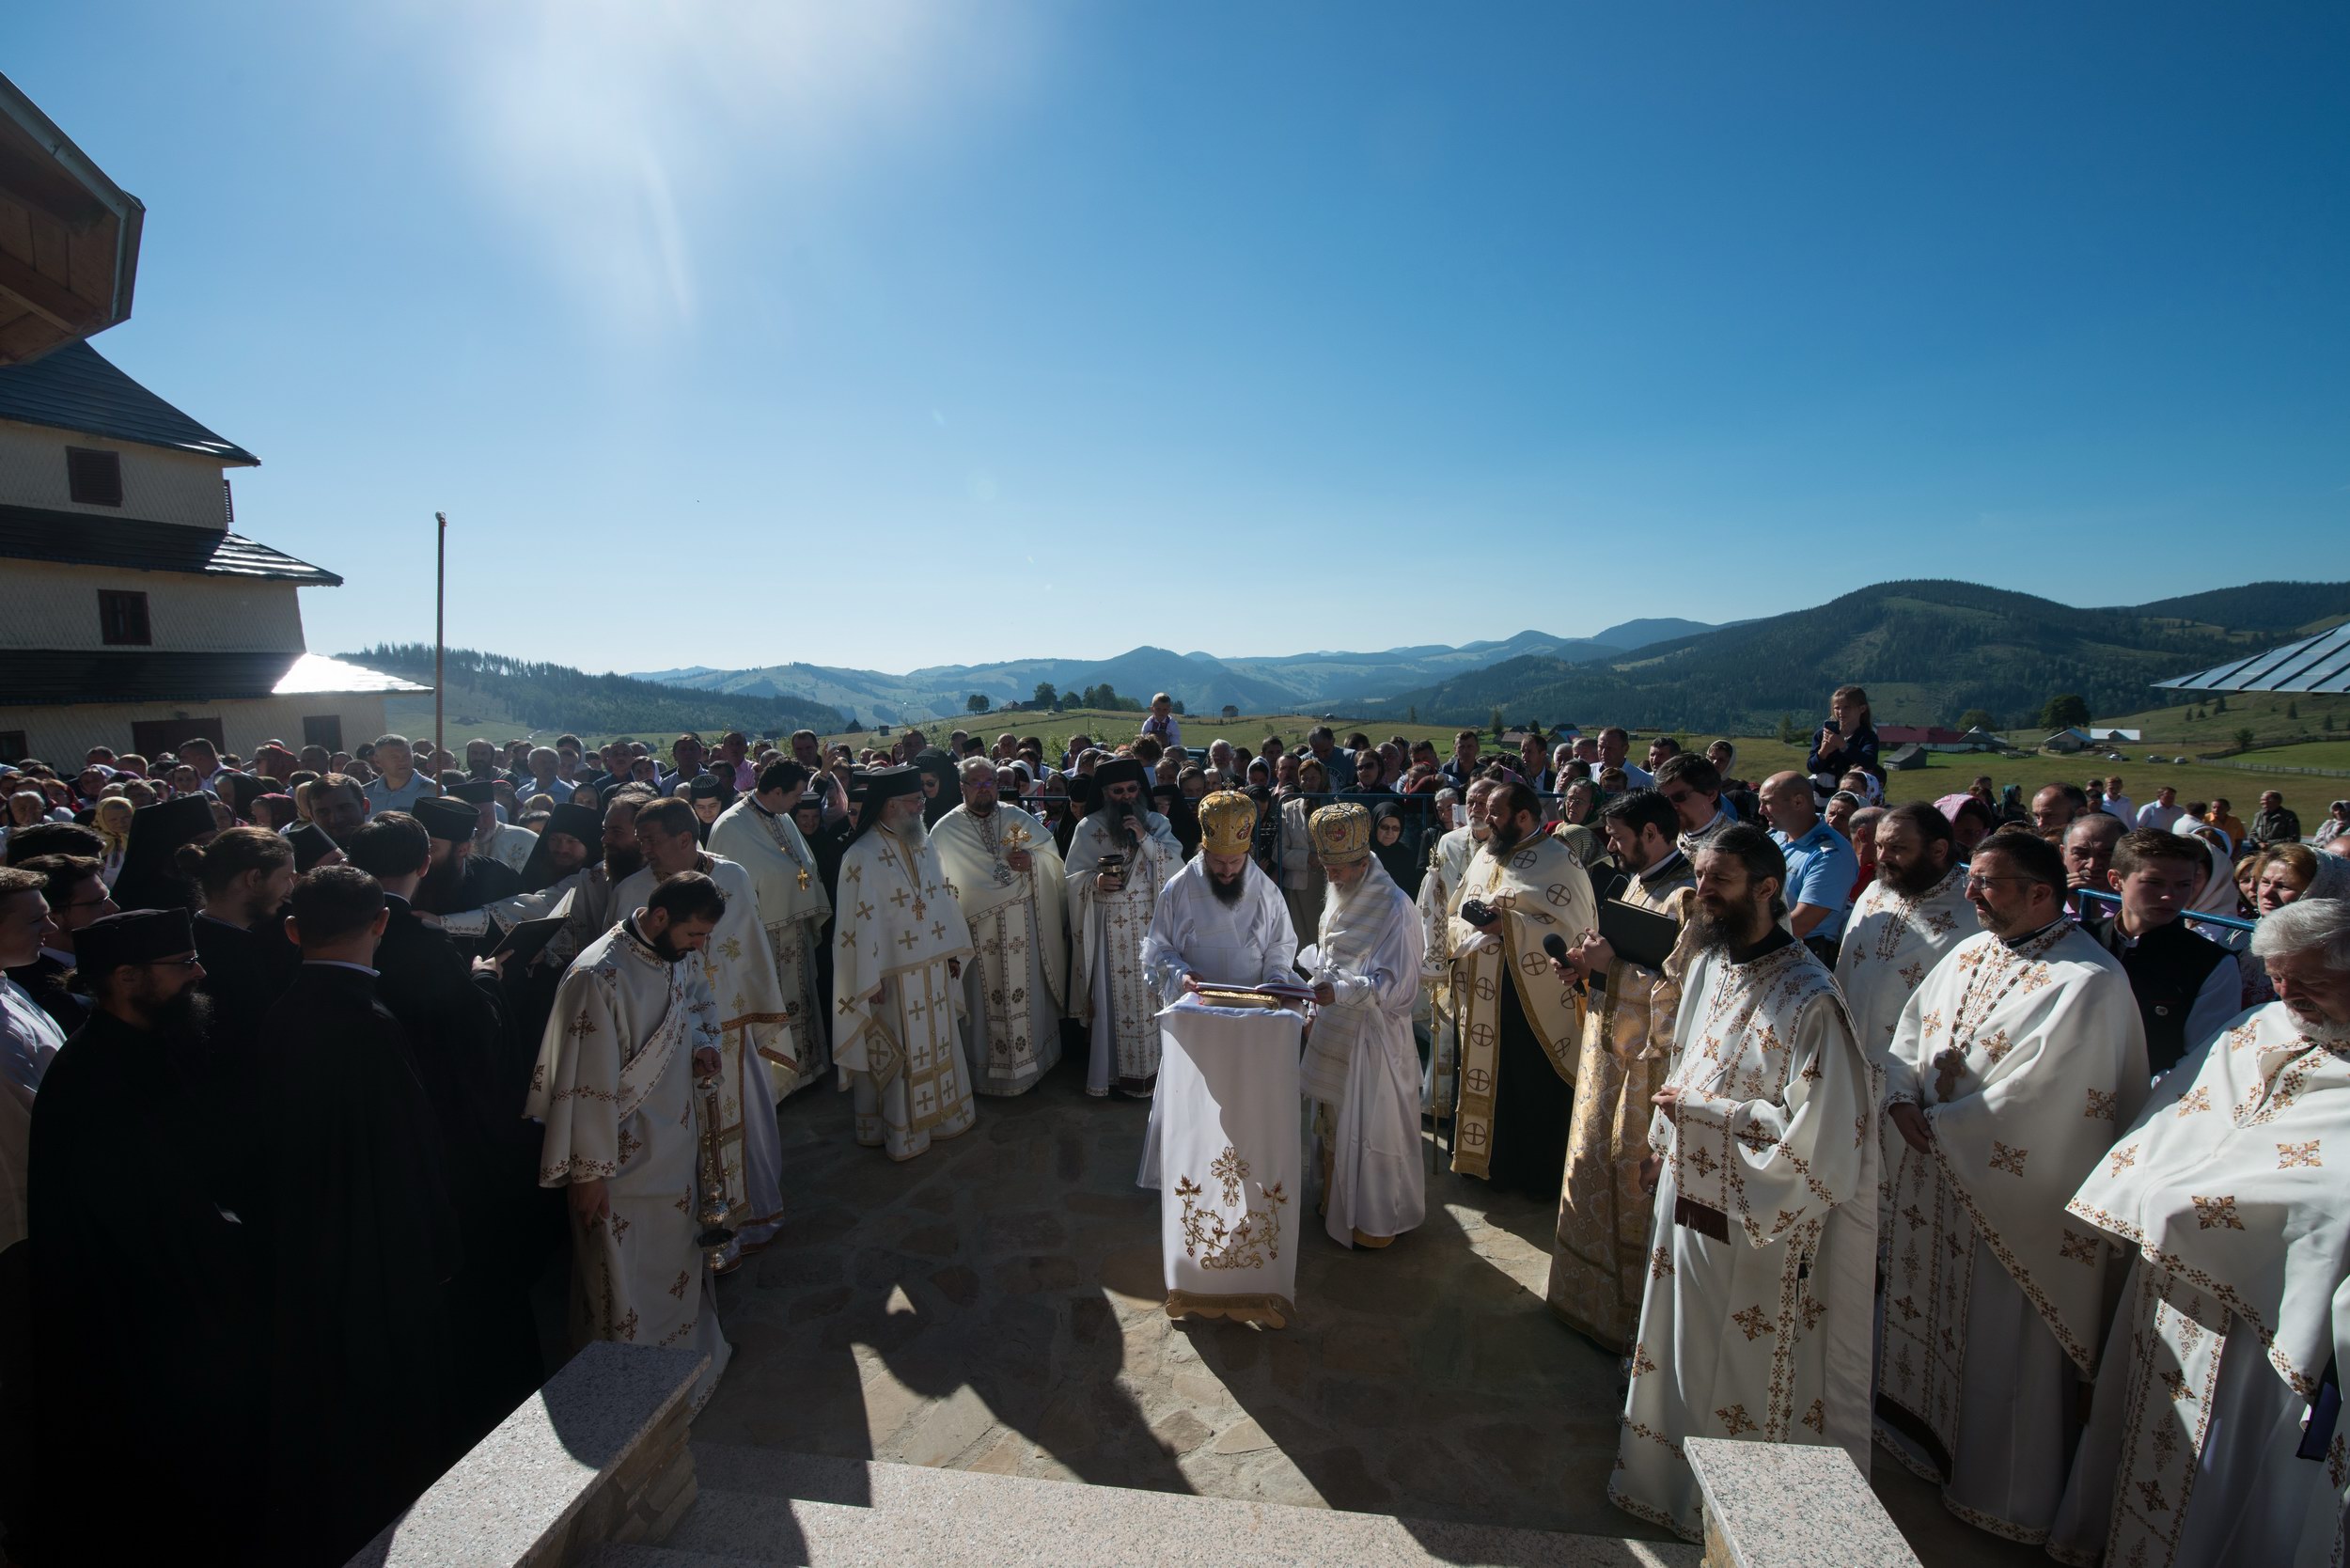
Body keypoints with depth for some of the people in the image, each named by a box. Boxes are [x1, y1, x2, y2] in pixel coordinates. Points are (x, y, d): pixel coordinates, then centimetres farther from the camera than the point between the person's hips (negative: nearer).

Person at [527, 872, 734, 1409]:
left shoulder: (681, 953, -5)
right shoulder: (599, 978, -29)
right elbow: (587, 1083, -23)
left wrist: (704, 1042, -4)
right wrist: (589, 1171, -15)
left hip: (678, 1141, 8)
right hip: (624, 1159, -7)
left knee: (680, 1253, 25)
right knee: (626, 1278, 10)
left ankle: (692, 1343, 46)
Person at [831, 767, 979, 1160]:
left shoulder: (924, 843, 3)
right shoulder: (864, 856, -19)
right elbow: (861, 922, -17)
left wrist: (953, 951, 12)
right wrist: (871, 980, -16)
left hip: (933, 968, 7)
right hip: (894, 976, -7)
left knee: (938, 1043, 19)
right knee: (897, 1052, 9)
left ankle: (941, 1111, 38)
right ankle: (900, 1129, 26)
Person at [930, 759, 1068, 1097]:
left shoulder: (1019, 818, 4)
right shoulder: (945, 831, -1)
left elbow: (1052, 856, 6)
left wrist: (1033, 861, -14)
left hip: (1022, 929, 2)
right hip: (977, 931, -2)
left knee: (1026, 990, 9)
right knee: (985, 996, 5)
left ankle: (1033, 1056, 25)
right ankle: (987, 1067, 20)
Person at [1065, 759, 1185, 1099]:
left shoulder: (1156, 823, 7)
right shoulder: (1089, 828, 2)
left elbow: (1175, 865, -3)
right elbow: (1073, 876, 1)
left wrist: (1145, 838, -15)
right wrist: (1096, 881, -19)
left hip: (1151, 922, 2)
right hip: (1109, 927, -2)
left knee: (1151, 992, 4)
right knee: (1113, 996, -1)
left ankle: (1151, 1064, 18)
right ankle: (1117, 1069, 10)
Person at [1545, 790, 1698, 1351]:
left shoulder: (1687, 895, -20)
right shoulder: (1639, 884, 10)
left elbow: (1681, 988, -27)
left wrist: (1611, 964, -21)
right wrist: (1588, 963, 1)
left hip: (1648, 1062, -10)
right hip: (1609, 1050, 10)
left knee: (1632, 1182, 4)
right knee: (1593, 1166, 20)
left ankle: (1630, 1310, 24)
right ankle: (1590, 1292, 38)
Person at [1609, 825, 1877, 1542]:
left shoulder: (1809, 998, -25)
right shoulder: (1707, 964, -1)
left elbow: (1814, 1132, -25)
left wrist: (1700, 1113, -19)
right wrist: (1662, 1141, 15)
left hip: (1761, 1226, -7)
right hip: (1690, 1198, 8)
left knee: (1750, 1376, 13)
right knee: (1685, 1355, 24)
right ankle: (1673, 1484, 45)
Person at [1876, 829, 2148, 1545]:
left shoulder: (2089, 982, -20)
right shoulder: (1970, 952, 2)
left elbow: (2034, 1097, -23)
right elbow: (1911, 1029, 7)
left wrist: (1938, 1128, -15)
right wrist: (1903, 1099, -8)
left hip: (2014, 1191, -7)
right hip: (1937, 1177, 7)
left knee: (2002, 1345, 11)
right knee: (1929, 1312, 22)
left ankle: (2000, 1491, 32)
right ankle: (1926, 1441, 43)